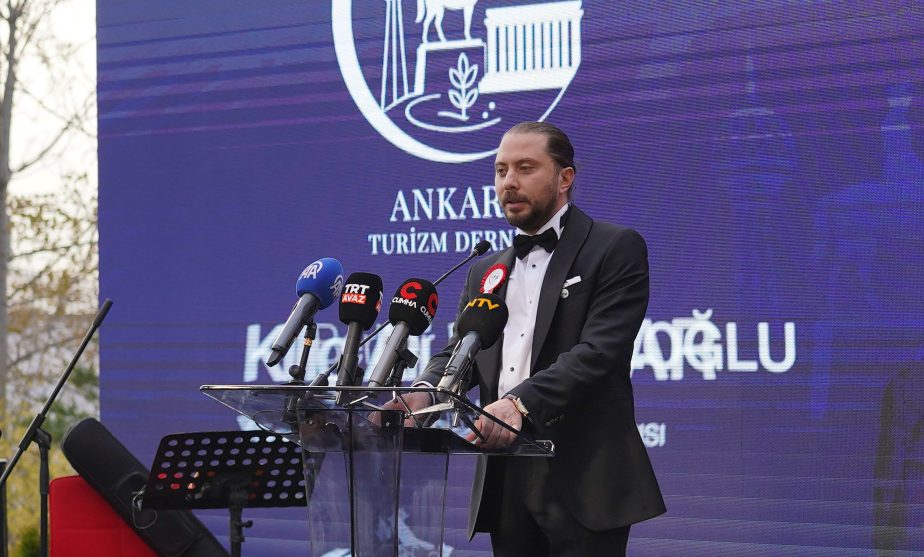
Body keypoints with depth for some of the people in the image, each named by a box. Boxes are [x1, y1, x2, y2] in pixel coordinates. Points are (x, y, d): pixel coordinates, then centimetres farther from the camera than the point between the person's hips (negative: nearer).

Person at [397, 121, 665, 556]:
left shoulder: (615, 250, 0)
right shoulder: (485, 272, 21)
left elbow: (599, 351, -13)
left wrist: (521, 403, -27)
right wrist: (424, 392, -10)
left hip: (582, 479, -6)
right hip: (507, 480, 6)